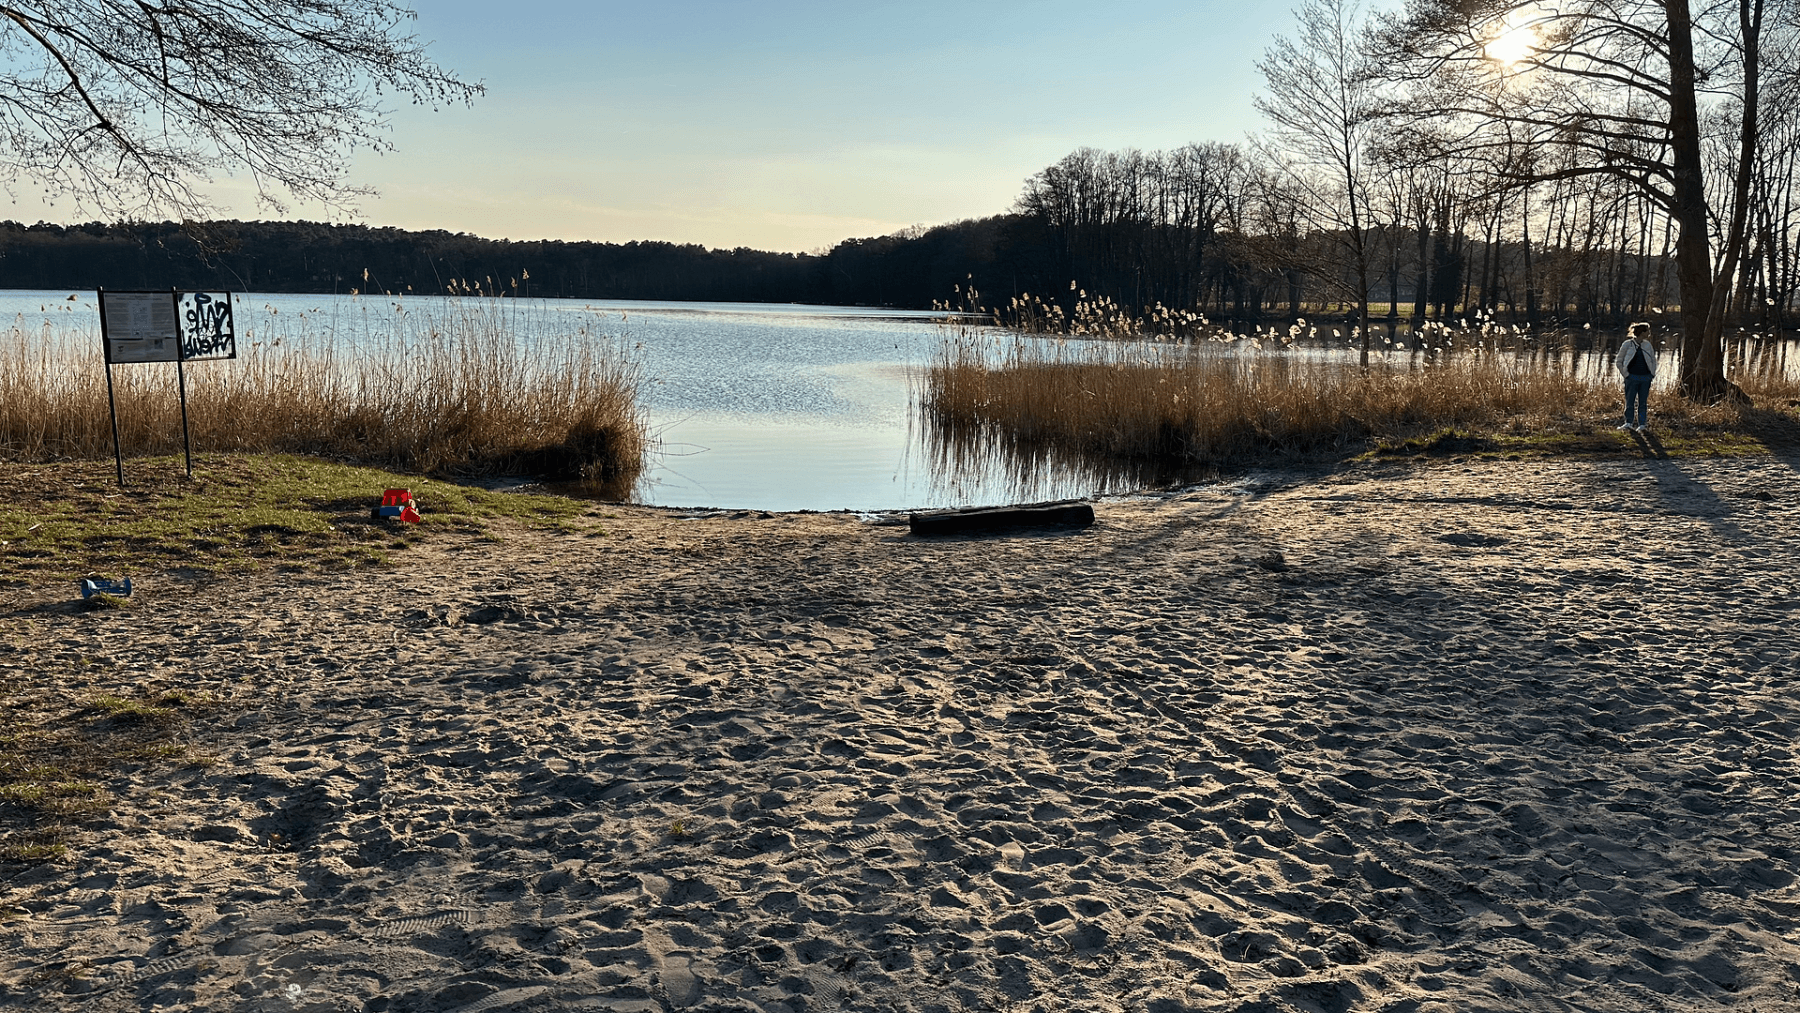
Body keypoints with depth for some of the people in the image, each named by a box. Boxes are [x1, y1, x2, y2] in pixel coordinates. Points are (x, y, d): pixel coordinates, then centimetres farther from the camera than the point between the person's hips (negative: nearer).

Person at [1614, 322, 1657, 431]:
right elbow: (1618, 362, 1)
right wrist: (1625, 374, -5)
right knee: (1630, 402, 0)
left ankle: (1642, 424, 9)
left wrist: (1652, 374, 10)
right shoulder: (1627, 344, -4)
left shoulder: (1647, 345, 8)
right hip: (1632, 378, -3)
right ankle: (1628, 423, 13)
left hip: (1646, 378, 3)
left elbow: (1653, 360, 20)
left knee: (1643, 402, 5)